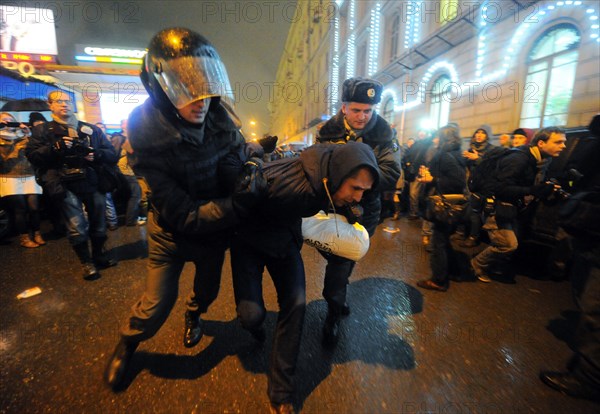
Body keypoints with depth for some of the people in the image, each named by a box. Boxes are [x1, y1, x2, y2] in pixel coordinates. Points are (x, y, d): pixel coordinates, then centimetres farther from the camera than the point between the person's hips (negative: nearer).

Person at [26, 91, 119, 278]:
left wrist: (97, 154, -12)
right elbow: (32, 156, 0)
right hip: (66, 186, -2)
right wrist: (55, 147, -15)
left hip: (93, 183, 2)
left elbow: (112, 155, 7)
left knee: (99, 222, 10)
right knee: (77, 227, -3)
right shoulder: (42, 130, 10)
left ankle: (99, 255, 29)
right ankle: (86, 263, 14)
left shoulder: (91, 129, 13)